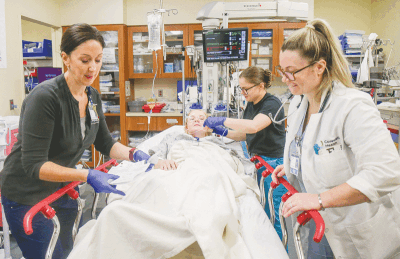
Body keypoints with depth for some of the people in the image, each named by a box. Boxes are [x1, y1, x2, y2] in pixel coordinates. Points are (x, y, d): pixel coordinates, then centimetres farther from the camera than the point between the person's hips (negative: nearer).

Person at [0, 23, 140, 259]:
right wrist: (87, 176, -38)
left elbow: (104, 142, 8)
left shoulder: (93, 97, -2)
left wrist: (133, 154, -10)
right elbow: (34, 165, -28)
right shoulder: (45, 97, -26)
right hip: (27, 197, -7)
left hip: (63, 190, 7)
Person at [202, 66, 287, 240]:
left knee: (272, 216, -1)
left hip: (273, 164, -8)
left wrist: (222, 120, -27)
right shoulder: (251, 105, 13)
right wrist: (224, 132, 1)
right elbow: (245, 135, 17)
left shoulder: (272, 104, -14)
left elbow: (253, 126, -32)